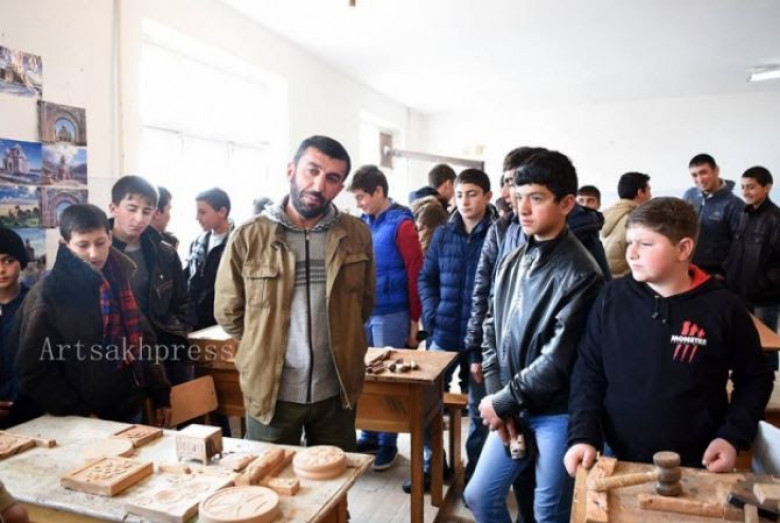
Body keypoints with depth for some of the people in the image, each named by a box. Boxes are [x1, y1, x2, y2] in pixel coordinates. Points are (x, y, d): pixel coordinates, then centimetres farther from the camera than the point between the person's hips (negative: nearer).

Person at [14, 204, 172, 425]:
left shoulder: (122, 280, 1)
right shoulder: (46, 296, -13)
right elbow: (33, 371, -10)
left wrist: (161, 395, 7)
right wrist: (79, 414, -15)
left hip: (129, 412, 4)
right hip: (81, 422, -4)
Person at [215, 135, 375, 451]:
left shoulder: (356, 235, -3)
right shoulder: (248, 236, -9)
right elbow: (228, 312, 0)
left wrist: (335, 343, 10)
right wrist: (268, 347, 6)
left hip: (337, 391, 2)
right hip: (271, 392, -1)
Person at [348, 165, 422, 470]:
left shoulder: (401, 224, -9)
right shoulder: (362, 224, 8)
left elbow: (416, 275, -9)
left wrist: (414, 321, -8)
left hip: (391, 315, -6)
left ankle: (388, 443, 21)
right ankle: (369, 436, 30)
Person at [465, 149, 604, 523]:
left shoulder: (580, 274, -17)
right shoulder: (511, 262, 5)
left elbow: (558, 360, -20)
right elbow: (492, 330, 7)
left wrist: (502, 402, -13)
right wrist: (496, 398, -3)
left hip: (557, 414, -6)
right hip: (513, 409, 6)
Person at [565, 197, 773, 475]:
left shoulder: (723, 307, -9)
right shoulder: (612, 298, -7)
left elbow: (755, 379, 3)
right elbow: (588, 372, -3)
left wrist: (733, 437, -9)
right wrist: (583, 436, -13)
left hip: (697, 467, -1)